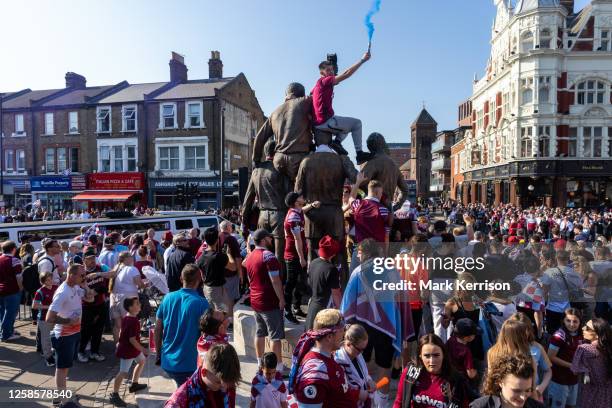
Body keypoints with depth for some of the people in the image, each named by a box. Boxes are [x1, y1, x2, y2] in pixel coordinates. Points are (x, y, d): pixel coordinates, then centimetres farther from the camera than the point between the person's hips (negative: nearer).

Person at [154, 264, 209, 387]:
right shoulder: (202, 303, -16)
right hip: (189, 364, -4)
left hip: (168, 361, 5)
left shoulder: (168, 298, -2)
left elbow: (157, 330, 4)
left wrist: (159, 354, 17)